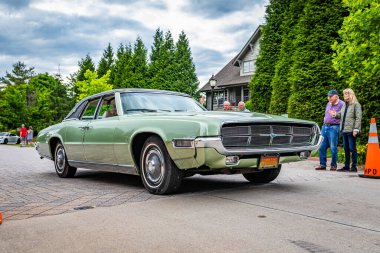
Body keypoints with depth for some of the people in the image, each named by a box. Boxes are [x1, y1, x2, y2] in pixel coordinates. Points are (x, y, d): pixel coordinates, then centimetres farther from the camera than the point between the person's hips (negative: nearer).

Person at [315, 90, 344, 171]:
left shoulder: (341, 104, -6)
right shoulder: (328, 104, 17)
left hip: (334, 127, -7)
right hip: (325, 127, 7)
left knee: (333, 148, -4)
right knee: (322, 147, 4)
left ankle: (333, 165, 7)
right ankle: (322, 164, 11)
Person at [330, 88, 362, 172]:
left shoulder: (356, 104, -4)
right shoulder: (344, 105, 17)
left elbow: (358, 118, -9)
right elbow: (341, 115, 21)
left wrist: (355, 129, -16)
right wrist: (335, 114, -1)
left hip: (351, 130, -7)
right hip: (344, 130, 7)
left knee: (352, 148, -2)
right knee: (346, 148, 11)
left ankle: (354, 166, 4)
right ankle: (346, 166, 17)